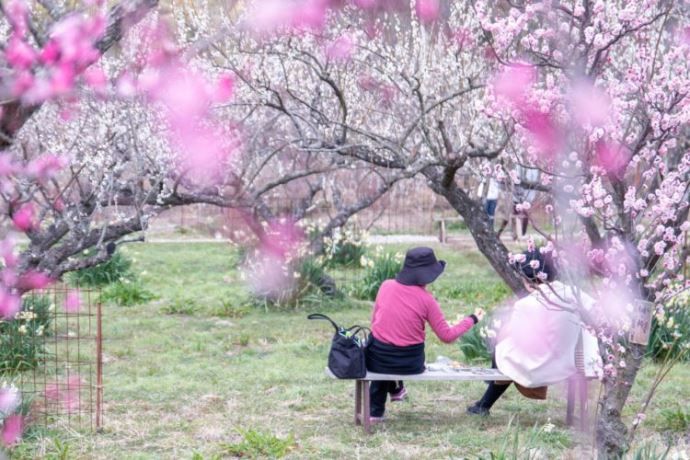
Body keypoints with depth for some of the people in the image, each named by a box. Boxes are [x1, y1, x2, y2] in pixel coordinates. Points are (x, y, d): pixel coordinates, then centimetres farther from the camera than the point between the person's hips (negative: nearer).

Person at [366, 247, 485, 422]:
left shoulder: (386, 286, -3)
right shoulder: (426, 300, -10)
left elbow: (374, 321, 7)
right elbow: (447, 336, -6)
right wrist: (472, 319, 7)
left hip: (377, 361, 1)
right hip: (409, 364, -1)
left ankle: (375, 411, 38)